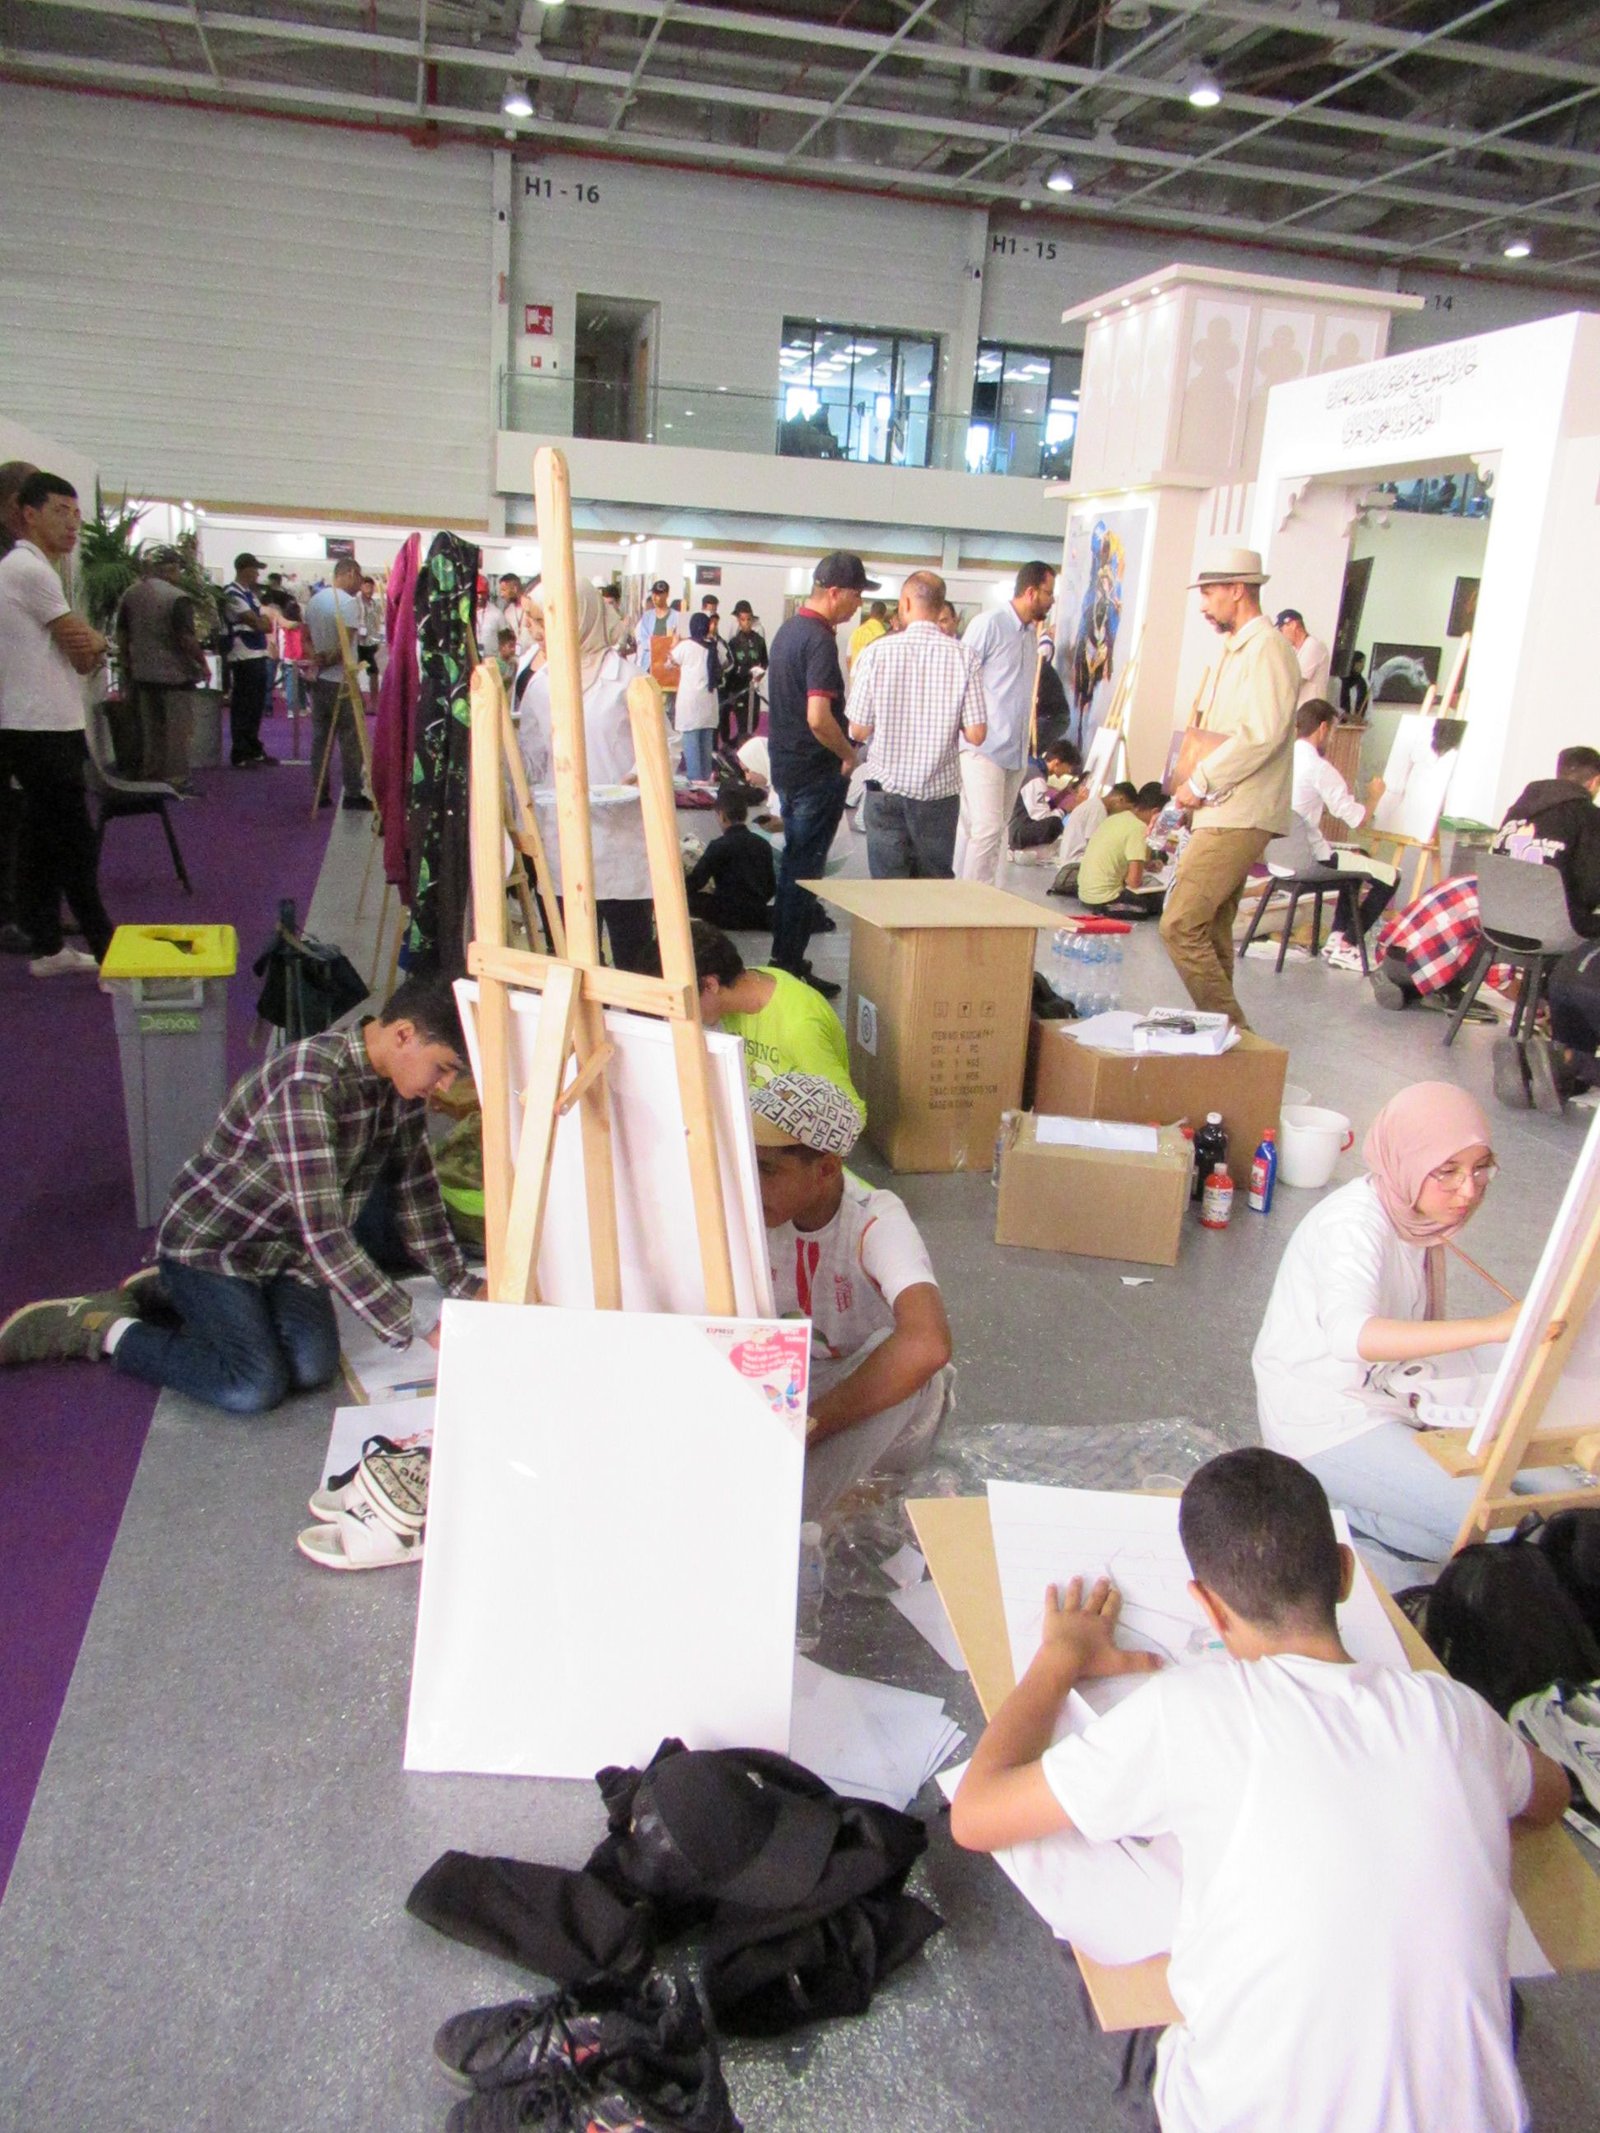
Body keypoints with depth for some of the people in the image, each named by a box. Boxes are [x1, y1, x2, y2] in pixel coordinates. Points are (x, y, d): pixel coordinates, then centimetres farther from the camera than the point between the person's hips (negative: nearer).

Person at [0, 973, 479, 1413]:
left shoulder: (398, 1077, -8)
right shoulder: (307, 1085, -34)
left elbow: (415, 1193, 5)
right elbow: (325, 1235, -36)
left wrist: (463, 1288, 0)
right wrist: (417, 1334, -33)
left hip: (285, 1246, 8)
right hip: (210, 1242, -8)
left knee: (312, 1367, -11)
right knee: (255, 1388, -21)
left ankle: (173, 1298, 14)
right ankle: (102, 1327, 3)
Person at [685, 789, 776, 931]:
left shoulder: (719, 846, -9)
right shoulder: (763, 844, 7)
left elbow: (692, 885, -9)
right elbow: (771, 888, 13)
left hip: (729, 916, -5)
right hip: (757, 915, 6)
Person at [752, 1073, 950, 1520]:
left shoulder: (877, 1222, -30)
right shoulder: (755, 1215, -14)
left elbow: (927, 1343, -48)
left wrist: (809, 1424, -44)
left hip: (886, 1401, -4)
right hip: (798, 1383, 4)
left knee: (892, 1348, -38)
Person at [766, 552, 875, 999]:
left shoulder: (788, 629, 11)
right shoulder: (819, 640, -19)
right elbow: (819, 717, -29)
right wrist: (849, 754, -13)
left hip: (786, 766, 9)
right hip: (816, 772, -9)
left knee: (792, 862, 17)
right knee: (805, 870, -2)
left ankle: (783, 959, 26)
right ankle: (790, 967, 4)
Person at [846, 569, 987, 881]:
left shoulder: (877, 652, -7)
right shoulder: (963, 657, -6)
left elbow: (859, 730, -6)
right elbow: (976, 734, -7)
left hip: (886, 789, -1)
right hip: (940, 791, 1)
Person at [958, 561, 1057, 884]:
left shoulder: (1031, 633, 16)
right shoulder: (989, 623, -7)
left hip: (1016, 751, 8)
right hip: (984, 748, -8)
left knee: (995, 831, 7)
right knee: (987, 828, -14)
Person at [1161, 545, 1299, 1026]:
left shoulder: (1266, 649, -11)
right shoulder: (1236, 650, 20)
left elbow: (1262, 735, -22)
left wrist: (1200, 781, -16)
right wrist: (1200, 779, 10)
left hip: (1238, 818, -10)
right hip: (1224, 813, 10)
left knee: (1180, 926, -15)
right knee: (1211, 934, 13)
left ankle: (1229, 1030, -9)